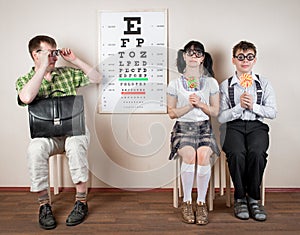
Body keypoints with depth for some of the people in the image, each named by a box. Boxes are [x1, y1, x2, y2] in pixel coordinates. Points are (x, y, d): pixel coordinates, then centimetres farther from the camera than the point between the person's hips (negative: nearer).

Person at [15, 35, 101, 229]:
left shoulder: (67, 73, 15)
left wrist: (75, 60, 6)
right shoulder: (24, 81, 6)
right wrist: (43, 67, -13)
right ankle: (44, 204, -17)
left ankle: (81, 202, -21)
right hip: (47, 135, 0)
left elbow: (96, 78, 14)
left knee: (75, 144, -35)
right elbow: (26, 98, -19)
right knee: (35, 149, -34)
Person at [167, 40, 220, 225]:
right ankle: (186, 202, -12)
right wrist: (189, 105, -11)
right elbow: (172, 113, 5)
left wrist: (200, 103, -9)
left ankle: (201, 202, -13)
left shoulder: (211, 83, 10)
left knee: (203, 155, -30)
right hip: (183, 127, 0)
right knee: (189, 155, -30)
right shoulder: (175, 84, 8)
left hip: (204, 127, 1)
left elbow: (215, 112, 8)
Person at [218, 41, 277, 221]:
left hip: (257, 126, 1)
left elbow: (272, 112, 6)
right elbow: (221, 117, 2)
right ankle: (240, 198, -11)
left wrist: (253, 106, -9)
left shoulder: (264, 84, 13)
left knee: (257, 152, -32)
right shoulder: (225, 86, 9)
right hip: (233, 127, -1)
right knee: (236, 153, -32)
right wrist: (239, 106, -12)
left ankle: (254, 198, -11)